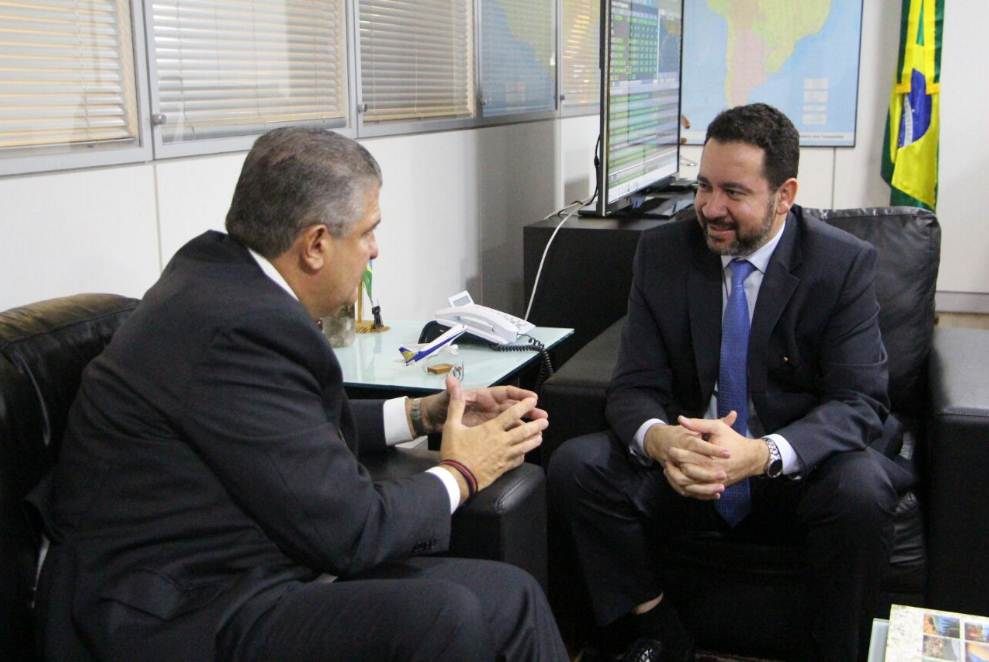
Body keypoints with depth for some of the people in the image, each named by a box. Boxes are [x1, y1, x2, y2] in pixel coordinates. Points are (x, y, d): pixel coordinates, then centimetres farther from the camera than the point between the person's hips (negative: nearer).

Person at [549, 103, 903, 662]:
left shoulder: (845, 264, -8)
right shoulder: (662, 252, -2)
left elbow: (860, 402, -14)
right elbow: (635, 385, -4)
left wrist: (761, 454, -34)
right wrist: (658, 438, -31)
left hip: (795, 476, -2)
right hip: (686, 469, 3)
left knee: (863, 487, -34)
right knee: (576, 464, -21)